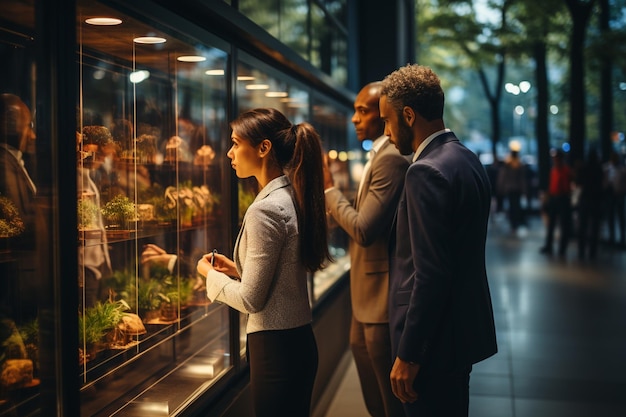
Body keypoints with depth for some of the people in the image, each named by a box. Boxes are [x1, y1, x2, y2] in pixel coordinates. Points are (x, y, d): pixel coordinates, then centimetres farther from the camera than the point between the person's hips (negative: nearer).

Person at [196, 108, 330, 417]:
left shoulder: (265, 210, -21)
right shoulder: (293, 199, 6)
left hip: (275, 347, -9)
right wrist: (238, 271, 9)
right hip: (299, 340, 9)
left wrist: (211, 274, -3)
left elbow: (251, 299, -18)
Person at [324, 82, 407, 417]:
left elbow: (365, 229, -25)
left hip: (382, 300, -10)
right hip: (368, 300, 10)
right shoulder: (380, 155, 13)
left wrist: (329, 189, -14)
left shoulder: (390, 159, -20)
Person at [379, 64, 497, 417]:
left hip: (435, 338, -10)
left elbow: (430, 274, -24)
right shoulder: (469, 160, 9)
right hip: (465, 326, 10)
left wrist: (408, 354, -19)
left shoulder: (427, 171, -21)